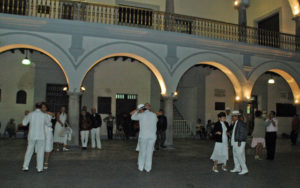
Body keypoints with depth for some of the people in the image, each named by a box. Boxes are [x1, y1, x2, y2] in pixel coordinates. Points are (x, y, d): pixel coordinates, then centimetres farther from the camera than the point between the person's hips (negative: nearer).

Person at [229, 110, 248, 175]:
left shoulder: (241, 123, -17)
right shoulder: (235, 123, 12)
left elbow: (242, 133, -20)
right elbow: (233, 130, 20)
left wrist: (239, 141, -21)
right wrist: (232, 124, 6)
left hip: (239, 142, -10)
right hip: (235, 142, 10)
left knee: (240, 156, -6)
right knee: (235, 155, 16)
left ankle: (244, 169, 2)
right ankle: (237, 168, 27)